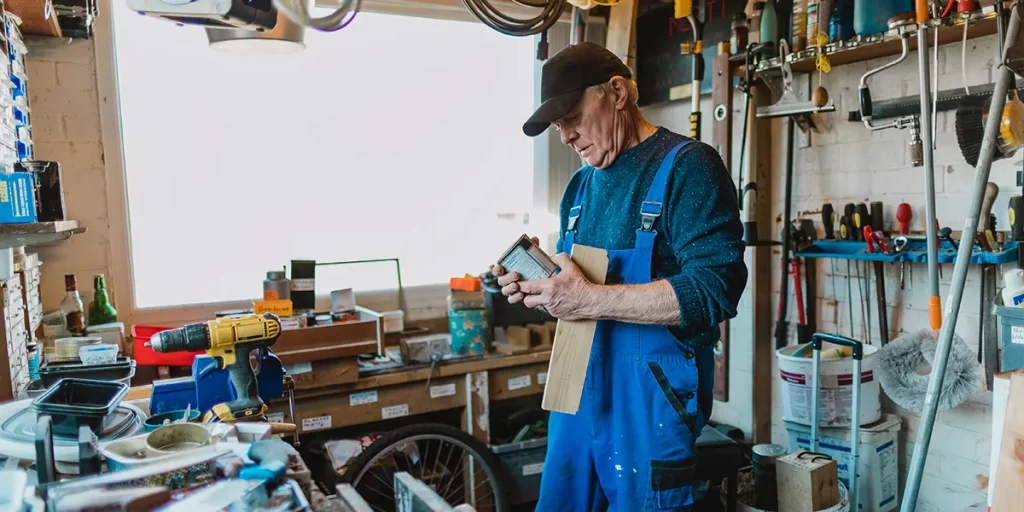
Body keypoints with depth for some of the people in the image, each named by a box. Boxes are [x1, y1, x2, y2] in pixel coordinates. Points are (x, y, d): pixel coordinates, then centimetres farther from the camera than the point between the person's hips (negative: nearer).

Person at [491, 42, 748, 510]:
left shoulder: (687, 166, -12)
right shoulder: (581, 184, 12)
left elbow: (715, 289, -22)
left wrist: (591, 299, -25)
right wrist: (541, 286, -3)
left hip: (652, 396, -7)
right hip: (577, 389, 7)